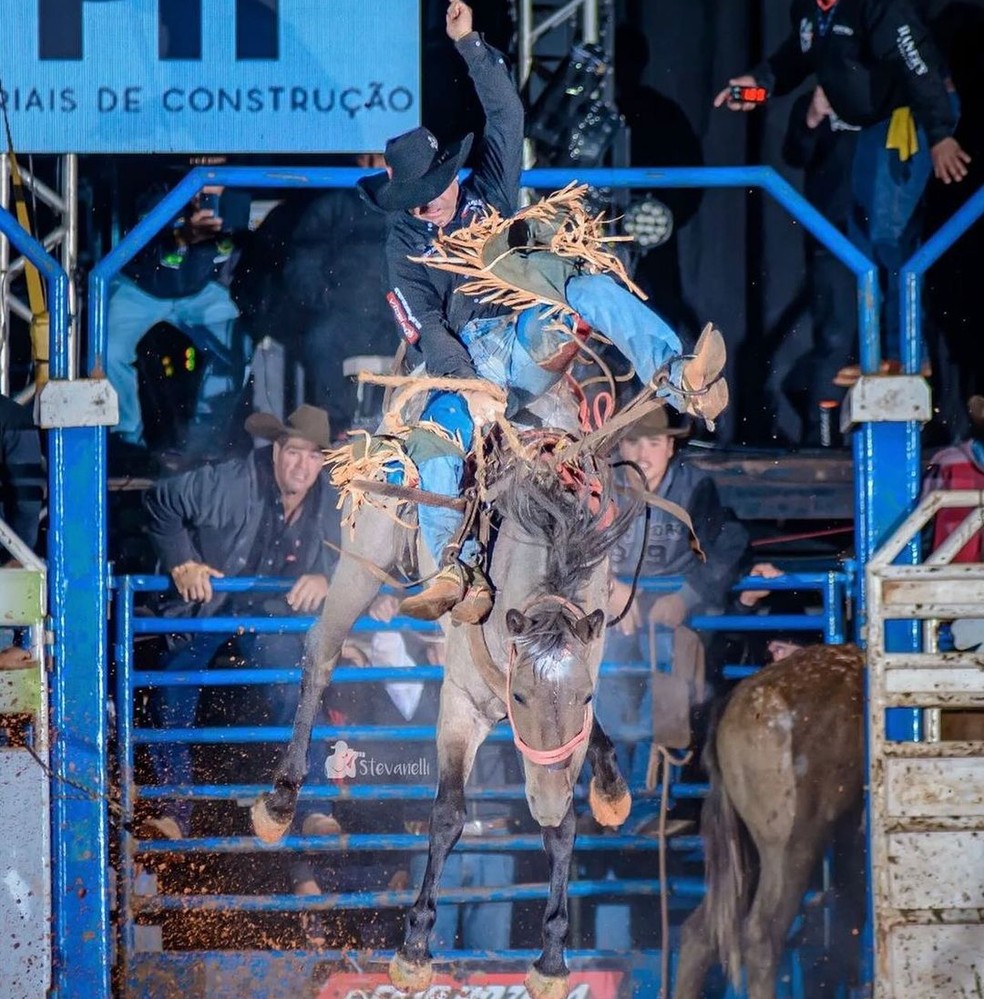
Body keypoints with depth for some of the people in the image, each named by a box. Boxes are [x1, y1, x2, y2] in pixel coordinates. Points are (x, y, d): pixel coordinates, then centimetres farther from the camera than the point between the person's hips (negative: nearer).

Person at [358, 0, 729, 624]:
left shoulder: (488, 193, 16)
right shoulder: (405, 249, 8)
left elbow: (506, 113, 9)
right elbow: (424, 329, -6)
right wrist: (470, 388, -22)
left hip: (534, 342, 1)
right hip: (469, 364, -1)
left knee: (593, 289, -27)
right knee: (438, 433, -32)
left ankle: (684, 383, -49)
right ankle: (461, 571, -40)